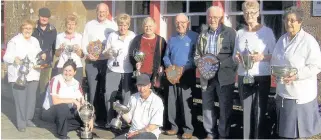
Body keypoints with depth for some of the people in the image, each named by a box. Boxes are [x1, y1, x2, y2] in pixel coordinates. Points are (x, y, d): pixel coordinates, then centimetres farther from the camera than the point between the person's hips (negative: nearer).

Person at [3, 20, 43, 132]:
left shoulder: (35, 41, 16)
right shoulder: (14, 41, -3)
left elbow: (39, 53, 27)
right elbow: (6, 57, -9)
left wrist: (42, 55, 3)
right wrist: (14, 58, -30)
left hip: (32, 75, 5)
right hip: (19, 76, -5)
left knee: (31, 98, 6)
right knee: (20, 99, -6)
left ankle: (28, 119, 22)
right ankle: (21, 123, 4)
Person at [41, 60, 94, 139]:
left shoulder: (76, 84, -2)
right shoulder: (56, 80, -21)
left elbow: (83, 103, -1)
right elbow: (55, 101, -32)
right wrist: (73, 100, -26)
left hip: (64, 112, 6)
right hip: (49, 112, -6)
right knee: (63, 106, -36)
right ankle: (62, 134, -16)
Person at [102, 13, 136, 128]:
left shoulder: (133, 36, 3)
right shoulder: (112, 35, 6)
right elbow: (105, 53, 9)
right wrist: (108, 53, -13)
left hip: (128, 71, -1)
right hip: (113, 70, 1)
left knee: (127, 96, -1)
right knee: (109, 95, -3)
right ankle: (109, 120, 11)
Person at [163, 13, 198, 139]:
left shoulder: (194, 37, -4)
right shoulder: (172, 38, 14)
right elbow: (166, 56, 16)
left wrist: (184, 68, -19)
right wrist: (169, 66, -5)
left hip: (187, 74, -5)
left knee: (186, 102, -4)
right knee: (172, 101, 7)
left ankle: (188, 129, 4)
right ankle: (174, 126, 17)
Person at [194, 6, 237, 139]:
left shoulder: (230, 32, -3)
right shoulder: (203, 34, 12)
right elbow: (197, 54, 18)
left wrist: (219, 64, -17)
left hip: (224, 76, -4)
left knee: (225, 107, 1)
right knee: (207, 105, 10)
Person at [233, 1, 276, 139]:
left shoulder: (267, 31, -3)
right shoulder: (239, 33, 9)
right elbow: (235, 55, 16)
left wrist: (262, 57, -20)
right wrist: (237, 58, -6)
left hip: (262, 77, -3)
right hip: (243, 77, 3)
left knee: (260, 111, -1)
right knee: (246, 111, 7)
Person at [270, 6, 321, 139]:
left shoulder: (309, 41, -12)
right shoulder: (282, 39, 11)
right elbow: (274, 60, 21)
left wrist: (297, 75, -26)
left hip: (301, 94, -7)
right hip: (283, 92, 7)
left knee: (299, 132, 1)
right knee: (285, 130, 16)